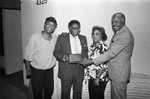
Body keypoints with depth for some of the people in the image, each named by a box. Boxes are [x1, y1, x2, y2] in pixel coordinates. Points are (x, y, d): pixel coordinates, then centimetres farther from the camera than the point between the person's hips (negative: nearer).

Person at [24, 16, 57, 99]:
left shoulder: (55, 38, -7)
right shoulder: (35, 37, -17)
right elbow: (28, 55, -11)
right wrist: (28, 70, -6)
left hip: (49, 69, 4)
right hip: (36, 69, -3)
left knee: (49, 91, 17)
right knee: (37, 92, 13)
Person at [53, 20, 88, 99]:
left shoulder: (83, 38, 11)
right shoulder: (62, 37, 0)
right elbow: (56, 52, 0)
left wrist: (85, 58, -4)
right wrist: (64, 57, -18)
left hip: (79, 70, 3)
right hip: (66, 70, -3)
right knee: (65, 92, 9)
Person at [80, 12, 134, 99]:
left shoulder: (125, 35, -22)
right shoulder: (119, 32, 10)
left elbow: (111, 53, -25)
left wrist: (92, 61, -23)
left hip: (120, 72, -9)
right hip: (115, 72, 9)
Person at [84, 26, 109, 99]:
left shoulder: (102, 46, -15)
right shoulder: (92, 45, 9)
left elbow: (104, 64, -18)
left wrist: (98, 78, -19)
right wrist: (88, 75, 13)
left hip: (99, 78, -7)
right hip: (92, 77, 8)